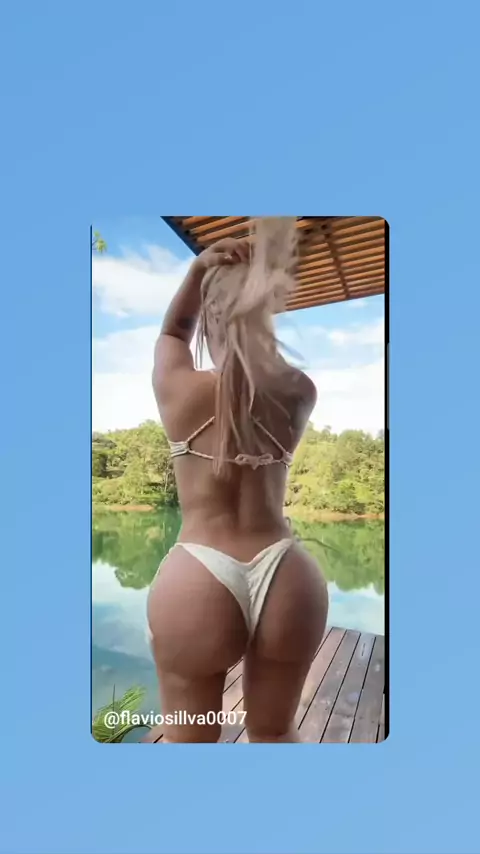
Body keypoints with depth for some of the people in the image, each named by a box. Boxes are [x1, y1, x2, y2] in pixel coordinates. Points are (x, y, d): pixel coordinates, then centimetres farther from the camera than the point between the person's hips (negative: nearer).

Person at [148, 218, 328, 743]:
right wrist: (260, 286, 13)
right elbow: (271, 365, 20)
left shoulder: (179, 389, -6)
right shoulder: (299, 393, -1)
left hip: (198, 582, -2)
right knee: (274, 730, 26)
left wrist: (198, 271, 6)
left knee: (187, 738, 21)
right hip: (289, 581, 3)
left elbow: (172, 332, 15)